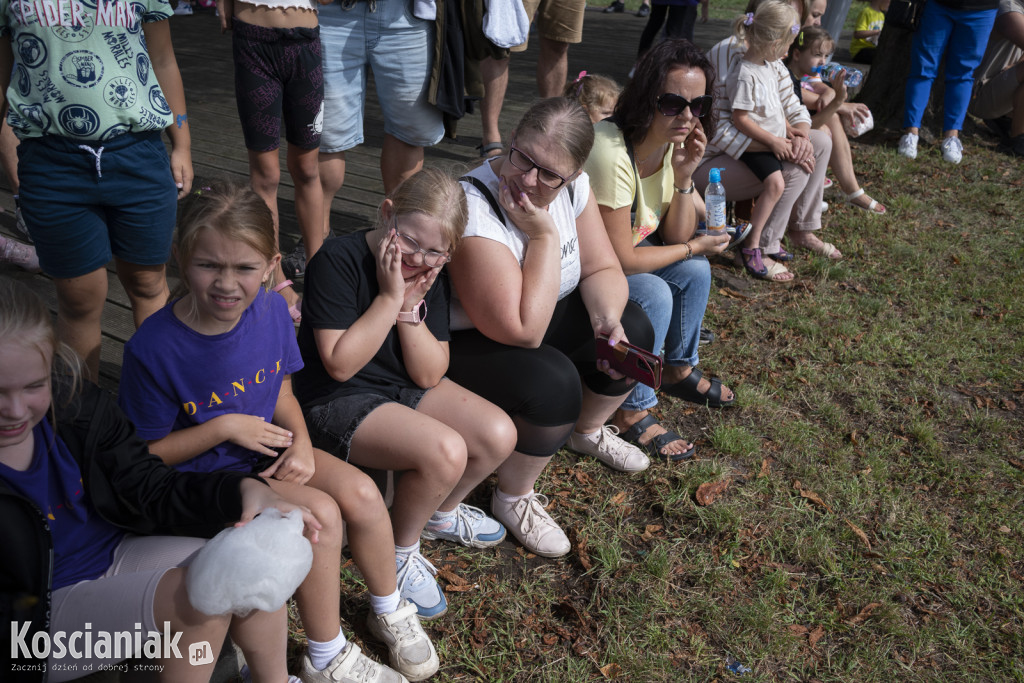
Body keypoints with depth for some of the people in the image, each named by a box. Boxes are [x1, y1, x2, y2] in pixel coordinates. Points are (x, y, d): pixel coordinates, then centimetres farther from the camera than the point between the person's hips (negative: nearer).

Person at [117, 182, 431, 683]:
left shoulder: (272, 311, -9)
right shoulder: (153, 349, -24)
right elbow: (145, 455, -13)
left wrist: (301, 443, -12)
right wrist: (224, 427, -22)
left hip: (269, 450, 5)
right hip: (205, 473, -5)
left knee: (361, 492, -15)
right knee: (319, 513, -24)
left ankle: (389, 612, 12)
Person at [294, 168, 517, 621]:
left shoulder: (430, 274, -2)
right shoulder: (339, 261, -20)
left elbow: (429, 376, -7)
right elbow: (340, 365, -25)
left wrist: (411, 306, -20)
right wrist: (389, 297, -26)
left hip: (406, 389, 7)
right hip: (336, 402, -7)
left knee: (498, 435, -9)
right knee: (445, 451, -27)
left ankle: (439, 513, 20)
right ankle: (400, 550, 2)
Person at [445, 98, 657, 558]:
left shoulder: (571, 185, -11)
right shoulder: (476, 212, -34)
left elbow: (602, 269, -3)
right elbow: (523, 332, -35)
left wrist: (607, 320, -24)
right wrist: (544, 235, -34)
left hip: (542, 316, 8)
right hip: (465, 344, -7)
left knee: (633, 330, -4)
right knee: (553, 382, -31)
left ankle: (588, 431, 25)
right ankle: (514, 497, -2)